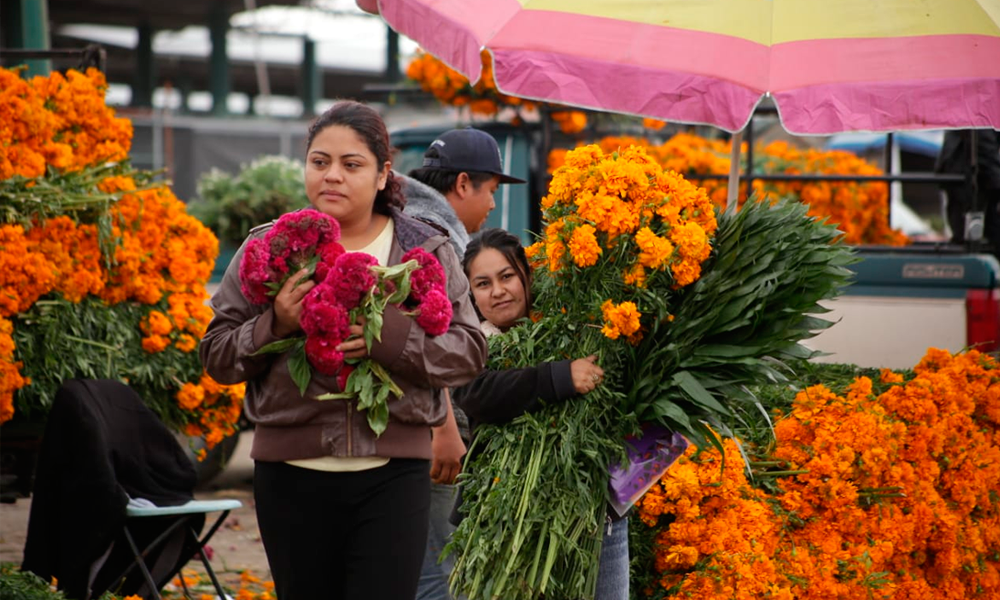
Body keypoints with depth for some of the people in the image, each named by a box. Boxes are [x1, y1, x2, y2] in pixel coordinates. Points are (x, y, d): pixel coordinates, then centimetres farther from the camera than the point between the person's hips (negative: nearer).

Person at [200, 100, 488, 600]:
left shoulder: (427, 250, 5)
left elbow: (468, 351, -2)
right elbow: (216, 356, 5)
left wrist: (389, 336, -18)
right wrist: (275, 324, -14)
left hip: (393, 472, -1)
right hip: (291, 473, 1)